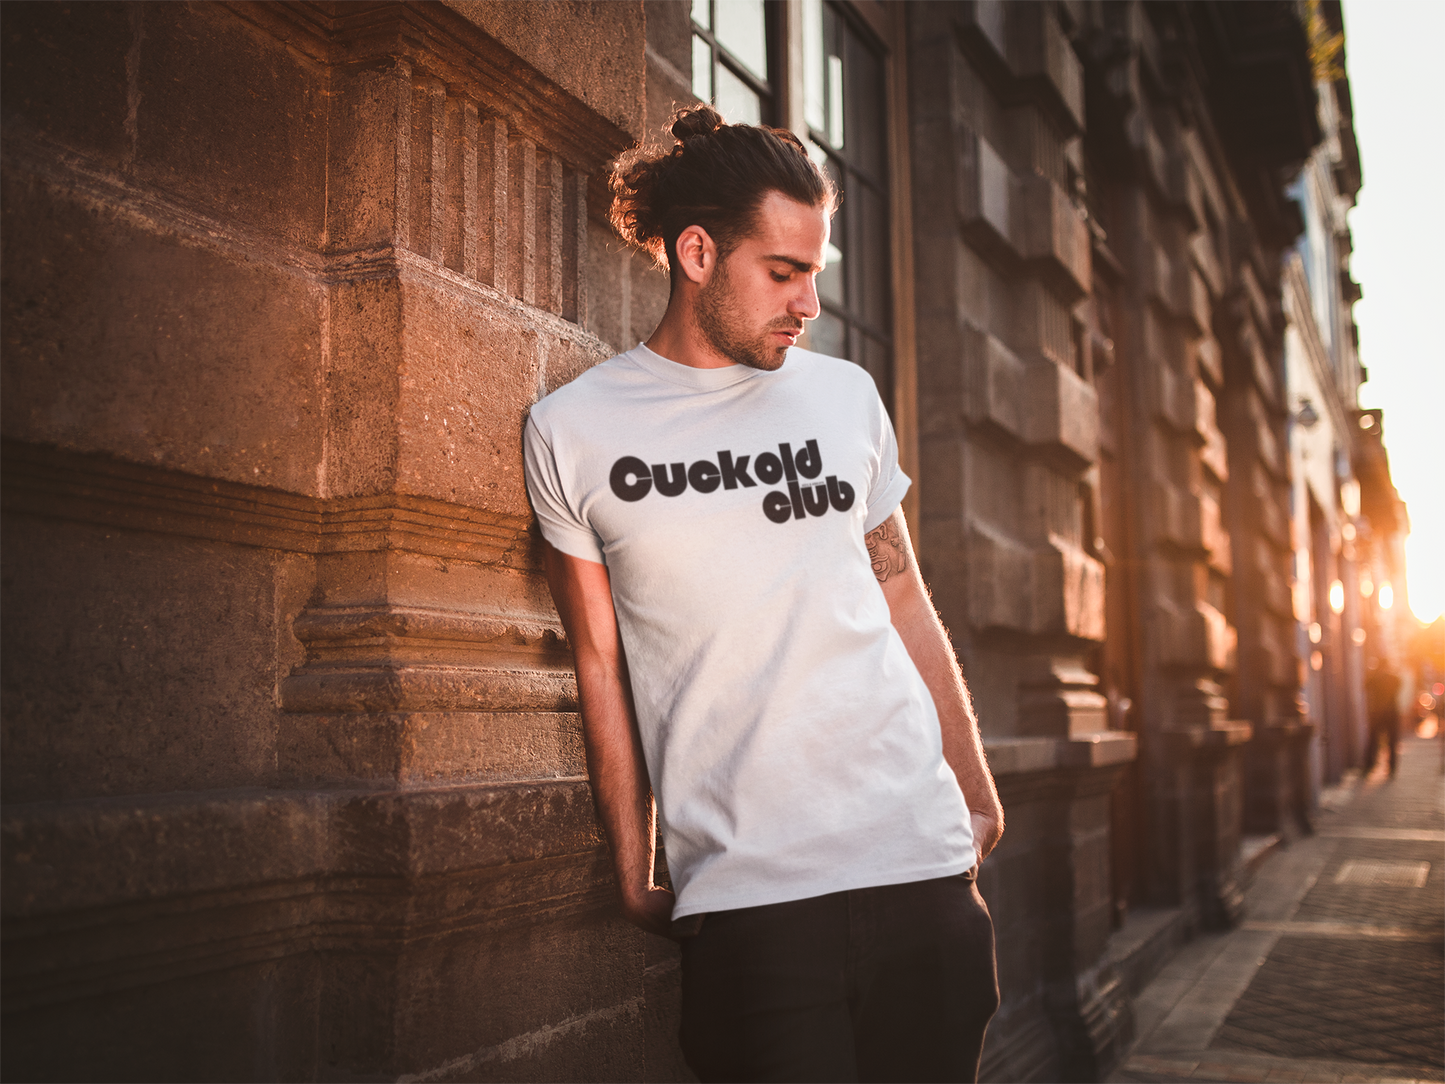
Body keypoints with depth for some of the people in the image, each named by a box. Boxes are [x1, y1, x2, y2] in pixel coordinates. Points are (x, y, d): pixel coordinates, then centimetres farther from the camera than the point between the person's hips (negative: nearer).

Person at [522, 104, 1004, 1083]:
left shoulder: (847, 397, 9)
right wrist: (635, 877, 6)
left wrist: (977, 789, 17)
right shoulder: (572, 432, 1)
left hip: (924, 859, 3)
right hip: (744, 893, -3)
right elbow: (602, 666, 4)